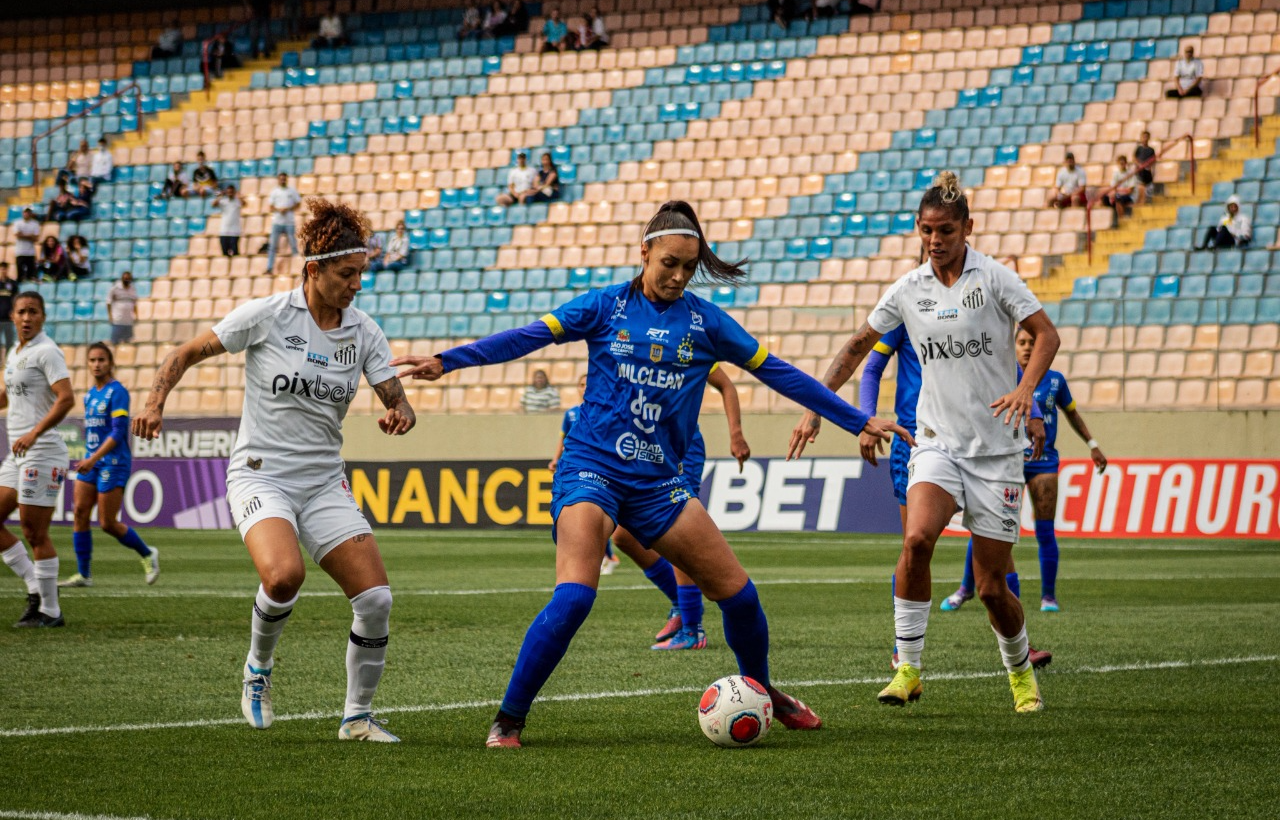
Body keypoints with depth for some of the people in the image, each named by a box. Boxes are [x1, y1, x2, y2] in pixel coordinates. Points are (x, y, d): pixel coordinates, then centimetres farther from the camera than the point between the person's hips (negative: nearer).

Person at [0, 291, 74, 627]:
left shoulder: (46, 352, -10)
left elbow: (66, 398, -22)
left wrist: (34, 433, -28)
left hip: (42, 452, -9)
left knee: (34, 532, -7)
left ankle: (50, 611, 1)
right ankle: (36, 587, 13)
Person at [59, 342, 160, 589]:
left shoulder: (117, 392, -11)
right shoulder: (90, 395, 13)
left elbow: (118, 432, -19)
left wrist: (94, 459, -26)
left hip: (113, 463, -8)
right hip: (91, 463, 8)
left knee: (108, 523, -6)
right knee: (80, 514, -3)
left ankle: (148, 554, 17)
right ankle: (83, 575, 1)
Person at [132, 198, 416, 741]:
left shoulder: (363, 331, 2)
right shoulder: (266, 315, -9)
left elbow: (396, 400, 1)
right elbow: (186, 353, 0)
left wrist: (399, 417, -22)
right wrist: (155, 403, -15)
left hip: (324, 482, 5)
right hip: (260, 475, -4)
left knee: (376, 599, -8)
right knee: (284, 575, -33)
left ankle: (357, 716, 12)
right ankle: (258, 668, -2)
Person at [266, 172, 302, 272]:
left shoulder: (292, 190, 6)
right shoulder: (274, 191, 8)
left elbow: (298, 204, 5)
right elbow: (270, 206, 7)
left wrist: (288, 209, -10)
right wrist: (279, 210, -13)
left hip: (289, 222, -1)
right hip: (277, 222, 1)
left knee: (293, 245, -3)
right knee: (272, 246, -3)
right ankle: (269, 268, -2)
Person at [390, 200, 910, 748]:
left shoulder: (705, 321, 7)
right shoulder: (607, 306, 0)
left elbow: (776, 372, 10)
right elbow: (530, 336, -8)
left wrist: (859, 422, 11)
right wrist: (445, 361, -19)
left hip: (658, 482, 3)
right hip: (591, 470, -3)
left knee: (738, 592, 1)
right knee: (573, 598, -23)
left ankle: (763, 694, 28)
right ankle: (508, 721, -12)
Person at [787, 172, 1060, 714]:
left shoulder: (994, 278, -5)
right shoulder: (908, 290, 5)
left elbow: (1046, 334, -8)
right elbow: (857, 347, 15)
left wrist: (1026, 387, -25)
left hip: (997, 449, -2)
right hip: (937, 442, 2)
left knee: (992, 587, -1)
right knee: (916, 538, -27)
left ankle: (1021, 670, 29)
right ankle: (908, 669, -17)